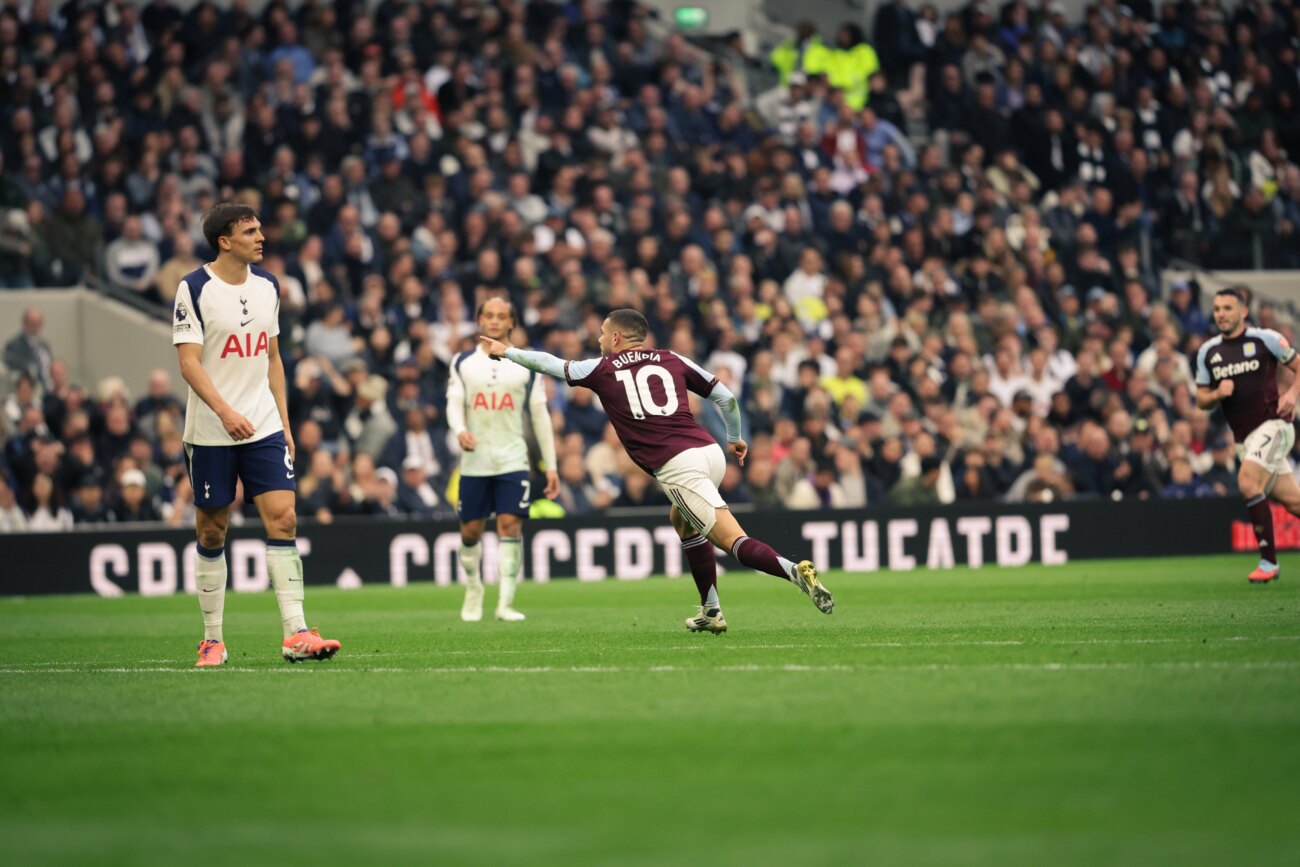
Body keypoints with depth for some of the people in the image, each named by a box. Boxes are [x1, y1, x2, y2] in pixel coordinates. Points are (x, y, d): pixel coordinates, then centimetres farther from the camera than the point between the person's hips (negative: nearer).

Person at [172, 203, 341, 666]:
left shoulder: (267, 286, 10)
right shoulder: (193, 288, -8)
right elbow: (189, 362, -15)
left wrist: (284, 422, 12)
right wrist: (225, 411, -27)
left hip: (264, 429, 4)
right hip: (210, 433, -4)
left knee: (283, 519, -9)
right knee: (212, 532, 3)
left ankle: (296, 633, -11)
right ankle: (213, 640, 14)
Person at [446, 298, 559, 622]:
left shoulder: (526, 365, 7)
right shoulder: (463, 363, 8)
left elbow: (540, 415, 8)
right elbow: (454, 403, -1)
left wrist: (551, 465, 5)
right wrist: (460, 430, -25)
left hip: (513, 460, -1)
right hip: (474, 460, 1)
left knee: (510, 525, -13)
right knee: (470, 531, 5)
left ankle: (506, 603, -13)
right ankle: (474, 589, 29)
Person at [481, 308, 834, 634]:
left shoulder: (602, 369, 10)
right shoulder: (673, 360, 18)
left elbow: (550, 364, 25)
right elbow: (726, 397, 19)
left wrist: (506, 351, 41)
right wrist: (735, 438, 37)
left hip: (677, 466, -6)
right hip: (710, 452, 6)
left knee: (734, 541, -11)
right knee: (682, 521, 31)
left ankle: (796, 571, -34)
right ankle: (711, 612, 28)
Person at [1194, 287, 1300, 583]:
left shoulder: (1265, 339, -4)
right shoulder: (1207, 352, 9)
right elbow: (1201, 400, 13)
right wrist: (1218, 394, -9)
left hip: (1272, 423, -5)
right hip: (1244, 436, 5)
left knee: (1248, 483, -23)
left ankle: (1268, 561, -14)